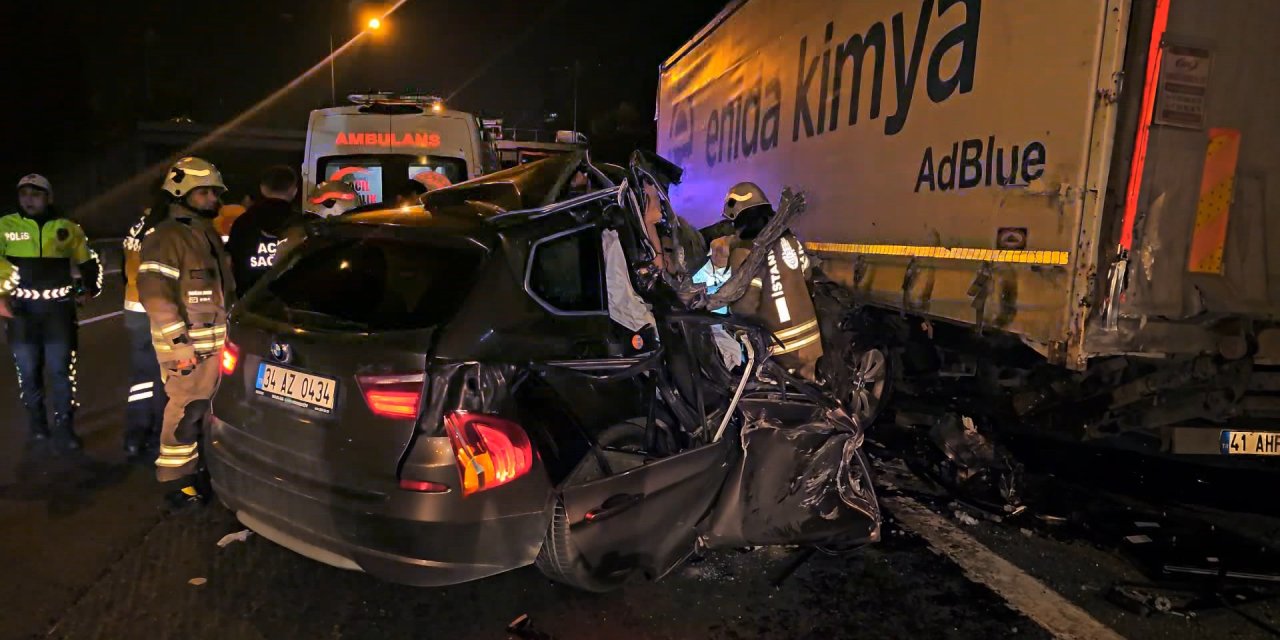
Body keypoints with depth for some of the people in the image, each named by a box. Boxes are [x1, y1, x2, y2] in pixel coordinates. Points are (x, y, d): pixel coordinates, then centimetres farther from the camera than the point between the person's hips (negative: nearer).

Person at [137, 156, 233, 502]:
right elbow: (155, 294, -20)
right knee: (186, 409, -5)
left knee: (211, 406, 16)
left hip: (216, 340, 9)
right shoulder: (165, 237, -13)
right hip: (186, 343, -9)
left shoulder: (210, 235, 16)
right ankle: (179, 478, 6)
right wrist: (179, 342, -22)